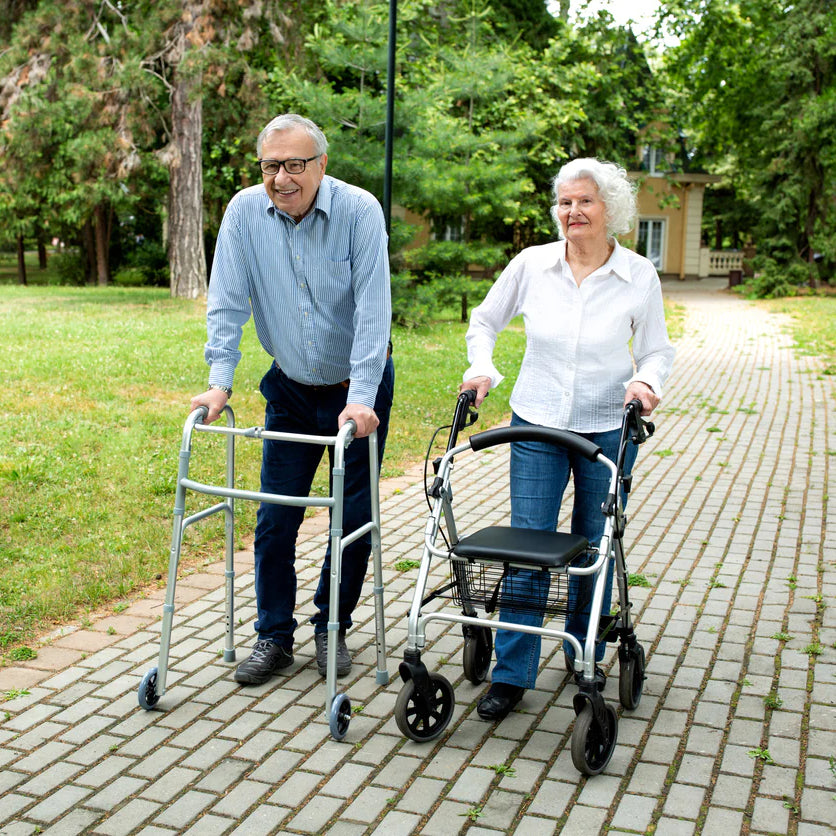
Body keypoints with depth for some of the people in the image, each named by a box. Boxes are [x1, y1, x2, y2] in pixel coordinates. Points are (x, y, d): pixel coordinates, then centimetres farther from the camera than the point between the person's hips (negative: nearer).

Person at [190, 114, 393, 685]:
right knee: (275, 516, 3)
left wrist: (360, 398, -27)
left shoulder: (359, 210, -18)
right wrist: (221, 380, -17)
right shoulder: (245, 212, -9)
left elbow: (373, 309, -22)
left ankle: (332, 627, 23)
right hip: (290, 390, 3)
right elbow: (228, 302, -7)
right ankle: (274, 637, 17)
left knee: (354, 515, 4)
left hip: (358, 389, -2)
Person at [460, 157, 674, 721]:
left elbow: (658, 351, 3)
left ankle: (586, 654, 32)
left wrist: (647, 382, -18)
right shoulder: (532, 265, -3)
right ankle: (512, 674, 7)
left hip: (608, 430, 0)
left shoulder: (640, 276, -5)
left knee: (595, 546, 11)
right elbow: (485, 321, 11)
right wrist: (483, 369, -5)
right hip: (537, 426, 0)